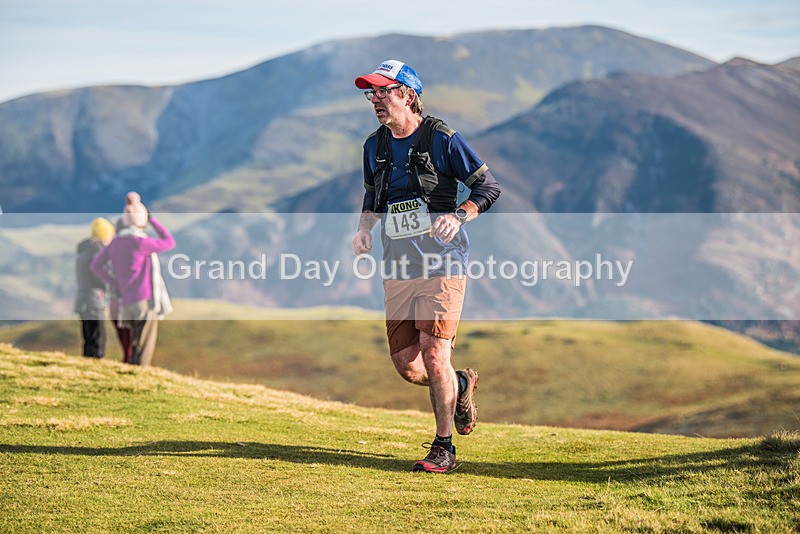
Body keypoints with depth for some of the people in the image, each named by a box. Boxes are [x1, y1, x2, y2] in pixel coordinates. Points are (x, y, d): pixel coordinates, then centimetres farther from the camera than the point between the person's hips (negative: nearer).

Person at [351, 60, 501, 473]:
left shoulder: (441, 139, -6)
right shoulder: (375, 146, 12)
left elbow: (488, 186, -4)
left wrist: (459, 215, -22)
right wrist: (364, 229, 5)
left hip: (441, 264, -6)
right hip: (398, 267, 6)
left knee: (433, 357, -12)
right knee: (406, 365, 1)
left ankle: (444, 447, 3)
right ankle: (460, 385, 32)